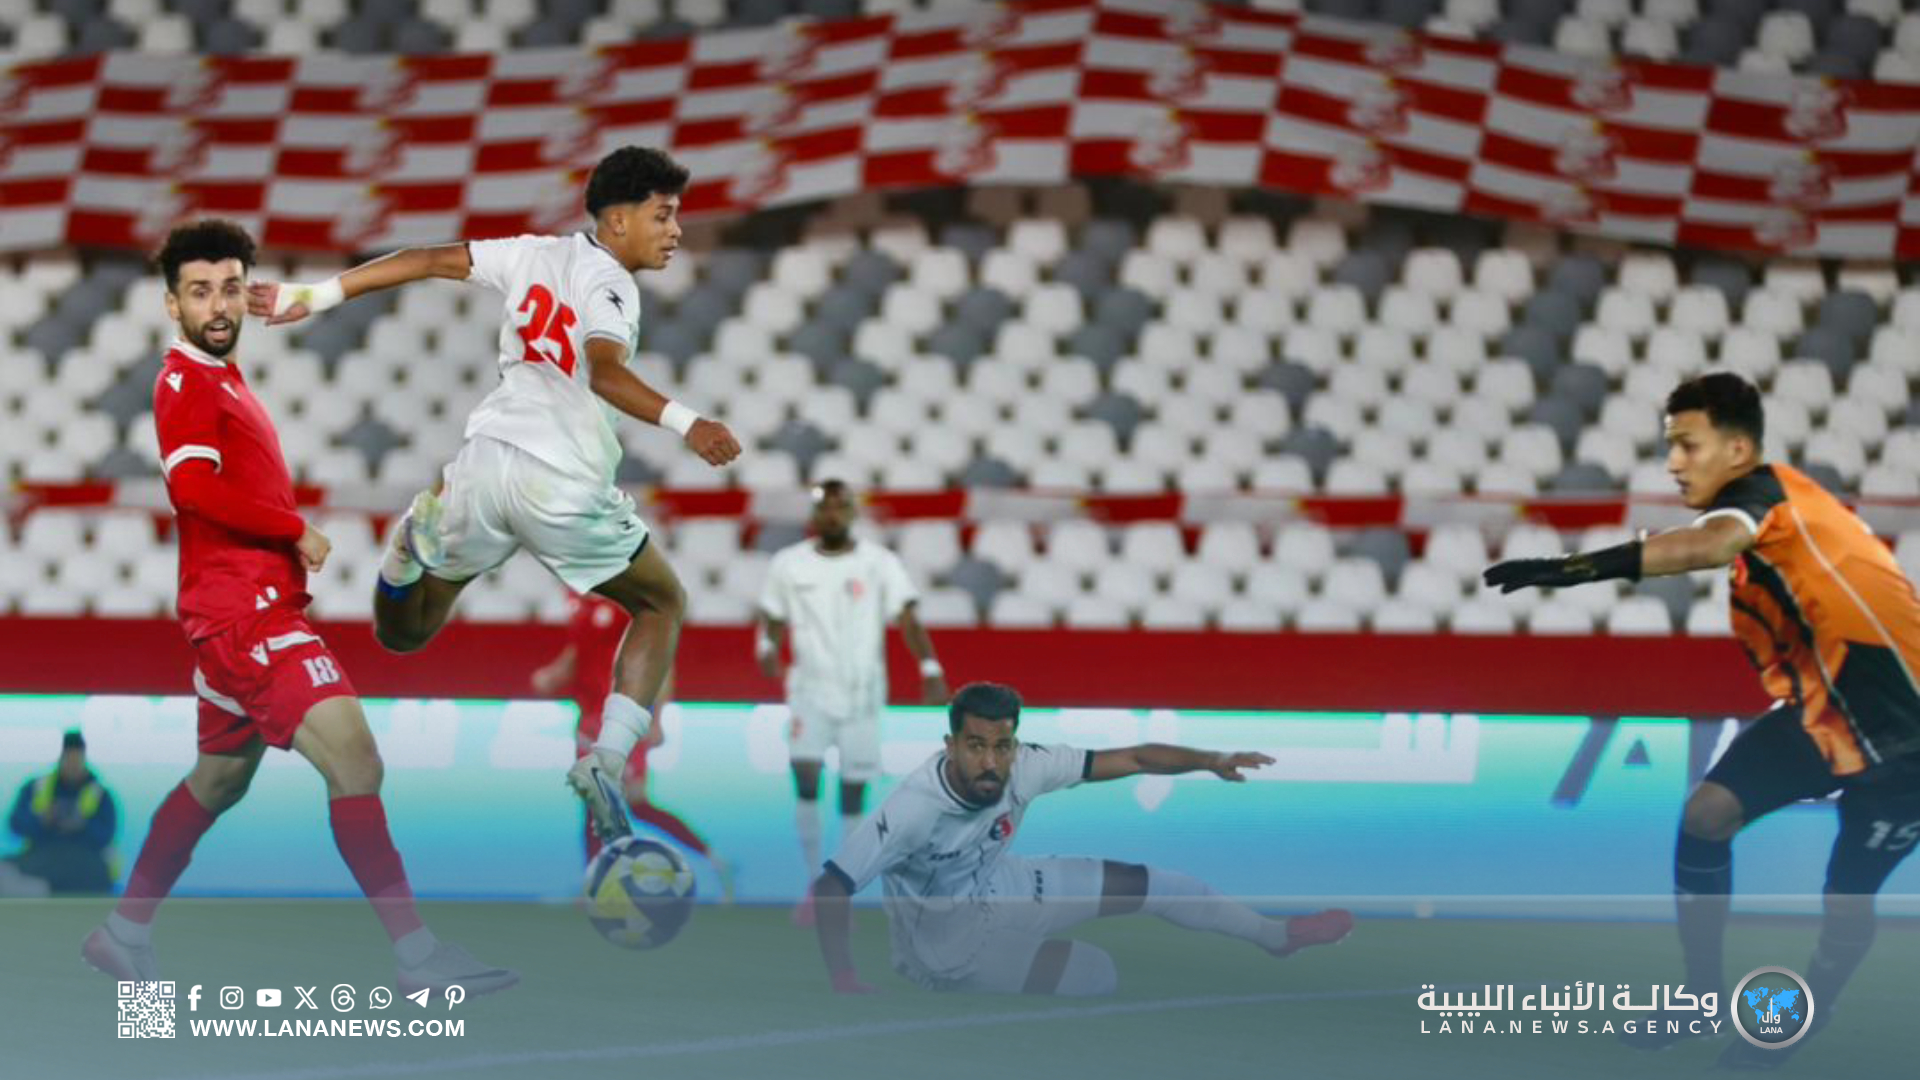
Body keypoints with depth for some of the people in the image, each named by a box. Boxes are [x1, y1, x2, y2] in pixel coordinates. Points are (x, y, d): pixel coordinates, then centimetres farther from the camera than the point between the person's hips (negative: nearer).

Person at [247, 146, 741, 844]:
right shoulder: (609, 287, -7)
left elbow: (427, 260, 15)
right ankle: (607, 761, 1)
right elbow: (605, 373, -27)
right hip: (565, 487, -5)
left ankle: (414, 544, -9)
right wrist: (684, 424, -38)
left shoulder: (536, 254, 12)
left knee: (402, 634, 24)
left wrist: (312, 297, 21)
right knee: (663, 605, 19)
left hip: (487, 462, 5)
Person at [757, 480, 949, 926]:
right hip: (811, 689, 0)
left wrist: (930, 668, -23)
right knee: (806, 778, -17)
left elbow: (907, 620, -9)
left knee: (854, 795, 2)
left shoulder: (880, 564, -3)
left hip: (863, 693, 0)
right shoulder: (788, 564, 3)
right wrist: (767, 647, -12)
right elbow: (771, 621, 10)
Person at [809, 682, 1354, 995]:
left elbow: (1131, 759, -16)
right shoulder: (914, 809, -37)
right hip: (948, 943, -6)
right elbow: (829, 888, -36)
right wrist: (843, 982, -44)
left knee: (1147, 884, 7)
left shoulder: (1024, 768, -22)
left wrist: (1211, 760, -25)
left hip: (995, 888, 6)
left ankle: (1277, 934, 28)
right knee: (1097, 975, -14)